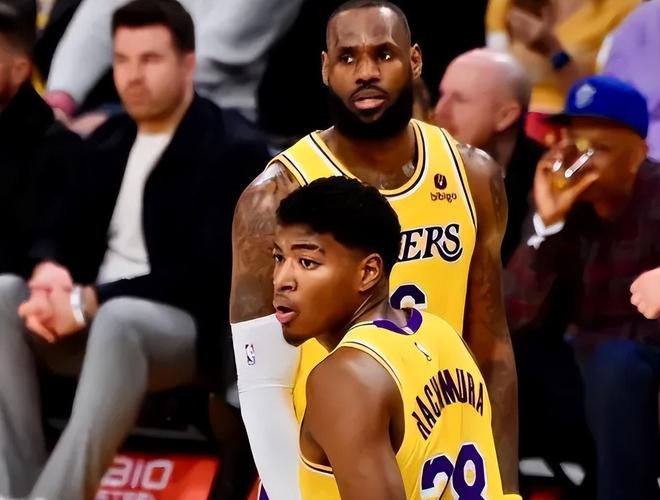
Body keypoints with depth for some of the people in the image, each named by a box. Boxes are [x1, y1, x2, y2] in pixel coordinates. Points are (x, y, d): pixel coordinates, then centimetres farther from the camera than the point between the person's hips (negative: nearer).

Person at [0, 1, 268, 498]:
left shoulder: (232, 153, -6)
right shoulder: (109, 140, 16)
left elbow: (208, 276, -15)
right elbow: (69, 231, 17)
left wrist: (90, 302, -21)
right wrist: (50, 271, -10)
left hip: (182, 327, -7)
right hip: (98, 321, 7)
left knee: (116, 320, -40)